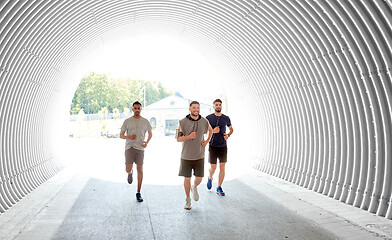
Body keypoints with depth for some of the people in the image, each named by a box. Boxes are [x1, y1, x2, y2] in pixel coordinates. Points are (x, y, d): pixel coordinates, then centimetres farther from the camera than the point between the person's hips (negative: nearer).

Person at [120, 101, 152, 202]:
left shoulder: (145, 121, 8)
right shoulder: (127, 121, 5)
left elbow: (150, 134, 19)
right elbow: (121, 135, 9)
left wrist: (147, 142, 1)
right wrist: (129, 137, -12)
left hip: (140, 148, 1)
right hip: (129, 147, -1)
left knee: (140, 170, 1)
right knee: (128, 169, -11)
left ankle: (138, 193, 12)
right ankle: (130, 173, 30)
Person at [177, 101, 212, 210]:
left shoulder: (204, 121, -2)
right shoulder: (183, 122, -8)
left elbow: (210, 130, 20)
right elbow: (178, 138, -7)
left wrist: (207, 141, 5)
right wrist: (189, 137, -25)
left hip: (199, 156, 2)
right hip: (186, 155, -1)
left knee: (199, 178, 2)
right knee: (187, 178, 4)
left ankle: (194, 188, 38)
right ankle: (188, 199, 24)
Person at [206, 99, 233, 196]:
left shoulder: (226, 118, 5)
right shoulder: (208, 118, -2)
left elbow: (231, 129, 20)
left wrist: (228, 135, -1)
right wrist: (212, 131, -17)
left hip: (223, 146, 2)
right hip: (213, 146, -2)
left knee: (222, 167, 1)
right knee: (213, 168, -3)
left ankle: (219, 188, 14)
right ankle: (210, 178, 32)